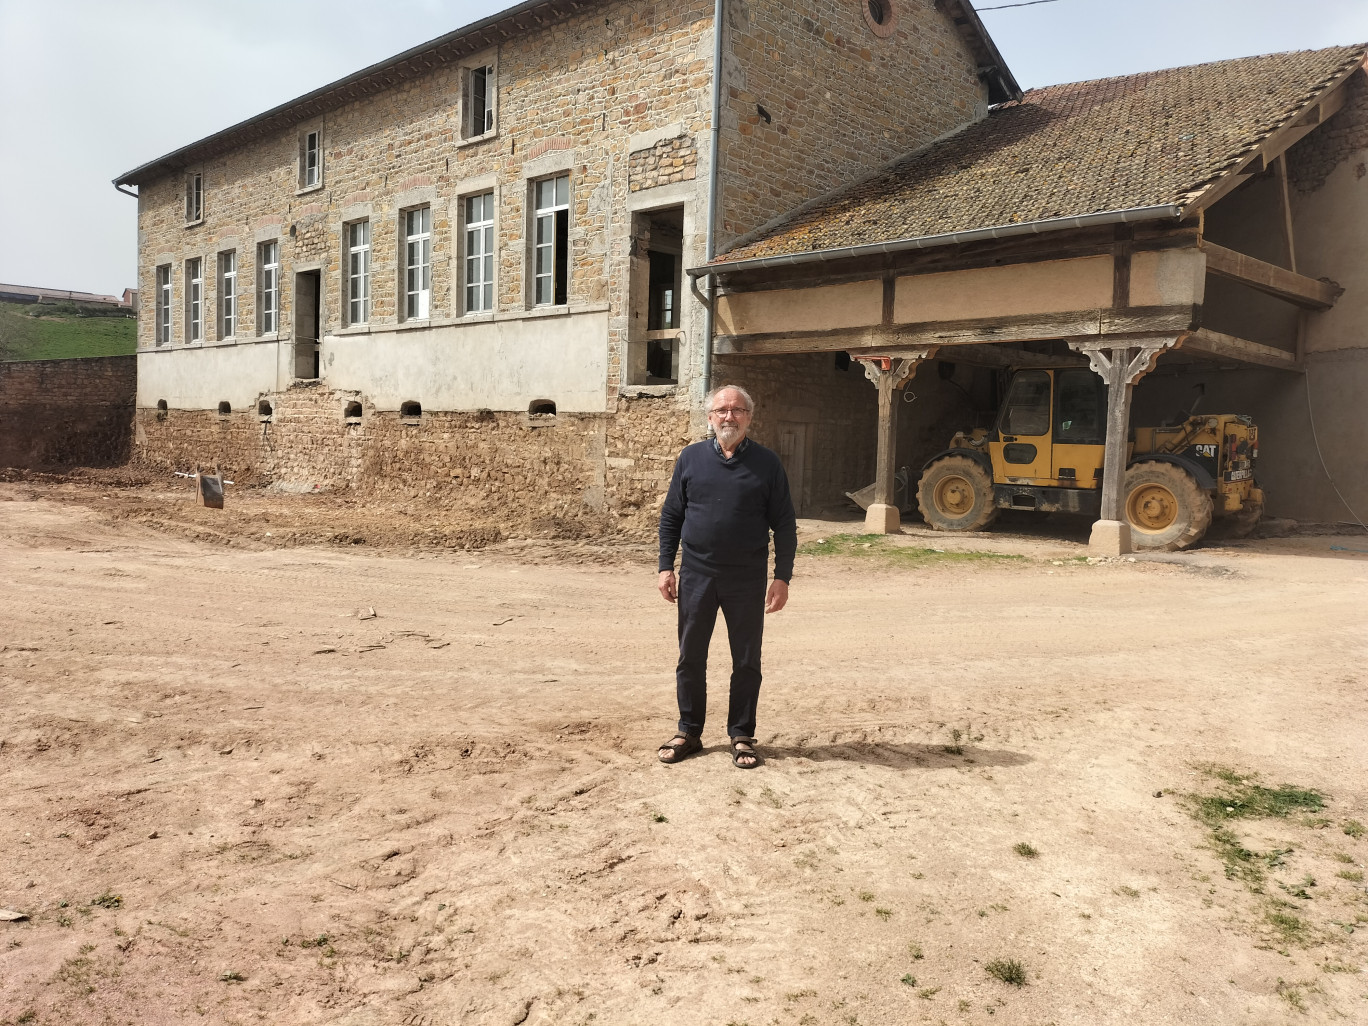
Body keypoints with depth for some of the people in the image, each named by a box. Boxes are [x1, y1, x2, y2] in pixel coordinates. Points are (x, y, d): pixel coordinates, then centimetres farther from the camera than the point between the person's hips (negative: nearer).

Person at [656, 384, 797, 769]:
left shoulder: (767, 463, 0)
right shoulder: (691, 457, 4)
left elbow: (784, 525, 1)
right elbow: (671, 516, 8)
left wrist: (782, 578, -5)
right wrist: (666, 567, 1)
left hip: (747, 579, -1)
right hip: (696, 575, 1)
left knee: (746, 662, 7)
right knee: (690, 658, 9)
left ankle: (742, 736, 21)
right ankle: (689, 732, 24)